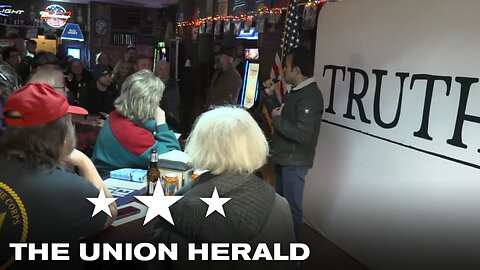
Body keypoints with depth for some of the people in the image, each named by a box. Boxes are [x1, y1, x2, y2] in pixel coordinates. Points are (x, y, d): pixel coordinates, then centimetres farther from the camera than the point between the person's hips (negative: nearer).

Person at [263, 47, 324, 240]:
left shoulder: (310, 96, -22)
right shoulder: (297, 91, 10)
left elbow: (302, 134, -30)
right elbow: (283, 116, 15)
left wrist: (277, 119, -18)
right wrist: (271, 96, 6)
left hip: (294, 162, -10)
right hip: (284, 158, 10)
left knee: (291, 206, 3)